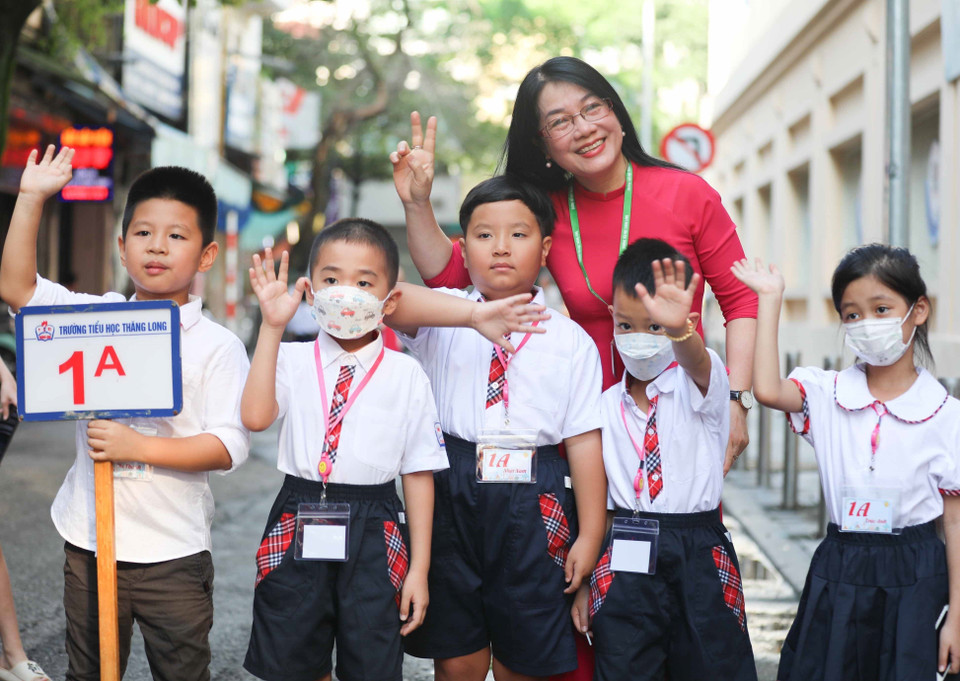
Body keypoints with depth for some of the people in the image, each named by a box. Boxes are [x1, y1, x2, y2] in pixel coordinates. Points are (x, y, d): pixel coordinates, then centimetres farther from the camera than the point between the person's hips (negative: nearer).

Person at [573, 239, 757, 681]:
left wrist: (678, 327, -52)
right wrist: (583, 578, 6)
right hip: (626, 563, 3)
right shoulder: (607, 404, 8)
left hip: (699, 558, -2)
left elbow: (696, 362, -29)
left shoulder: (700, 385, -3)